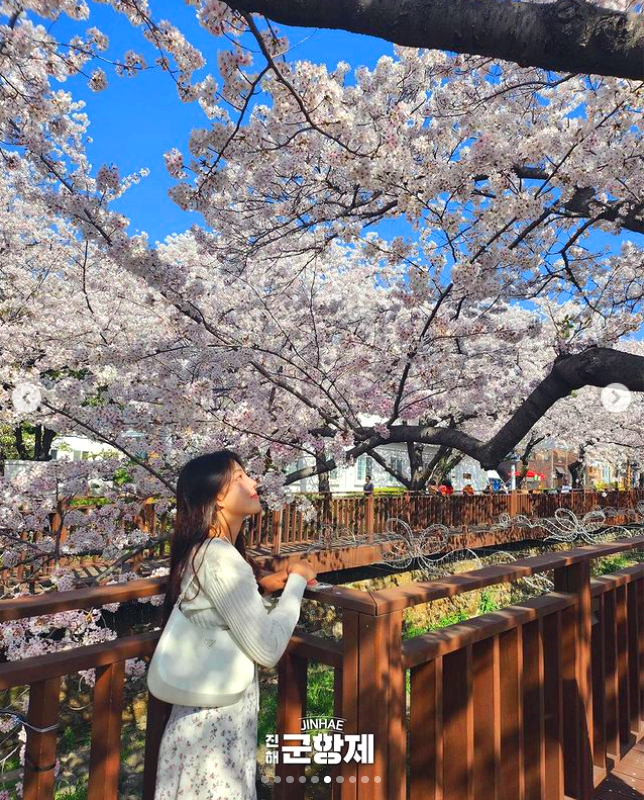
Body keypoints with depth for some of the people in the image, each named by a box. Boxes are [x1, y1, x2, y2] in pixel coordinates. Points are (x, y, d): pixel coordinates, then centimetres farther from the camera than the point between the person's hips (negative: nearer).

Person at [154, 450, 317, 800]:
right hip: (217, 718, -9)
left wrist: (260, 585, 6)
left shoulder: (202, 550, 3)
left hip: (210, 712, 9)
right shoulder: (220, 557, -26)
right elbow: (267, 650, -27)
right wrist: (296, 582, -15)